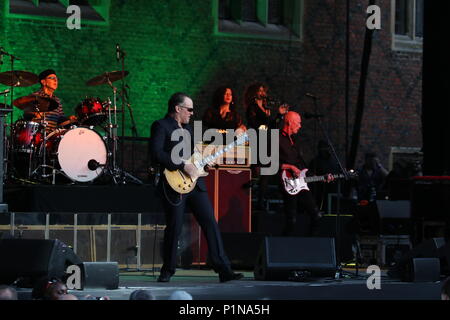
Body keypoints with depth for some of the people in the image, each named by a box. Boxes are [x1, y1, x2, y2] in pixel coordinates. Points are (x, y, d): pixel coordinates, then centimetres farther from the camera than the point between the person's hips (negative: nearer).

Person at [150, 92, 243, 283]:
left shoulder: (188, 128, 22)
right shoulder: (161, 126, -4)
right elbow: (157, 154, -17)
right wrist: (183, 166, -19)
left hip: (195, 182, 7)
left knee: (210, 223, -2)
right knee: (174, 228, -2)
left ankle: (223, 269, -5)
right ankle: (167, 271, 15)